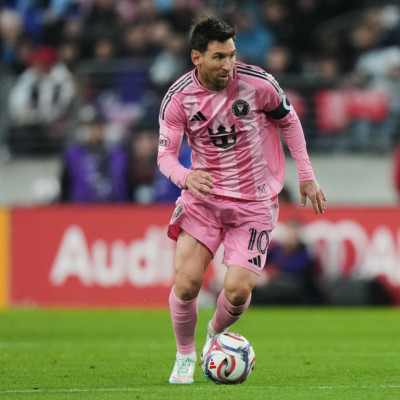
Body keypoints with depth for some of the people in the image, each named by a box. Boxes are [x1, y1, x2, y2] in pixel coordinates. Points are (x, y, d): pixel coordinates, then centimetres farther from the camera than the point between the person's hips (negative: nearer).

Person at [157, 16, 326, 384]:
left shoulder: (257, 83, -12)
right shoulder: (178, 98, -9)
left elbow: (289, 120, 5)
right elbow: (166, 154, -5)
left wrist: (306, 175, 6)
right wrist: (186, 177, -28)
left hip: (254, 203, -1)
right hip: (204, 196, 1)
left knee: (238, 289, -14)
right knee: (186, 281, -15)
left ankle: (216, 334, 22)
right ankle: (185, 355, 12)